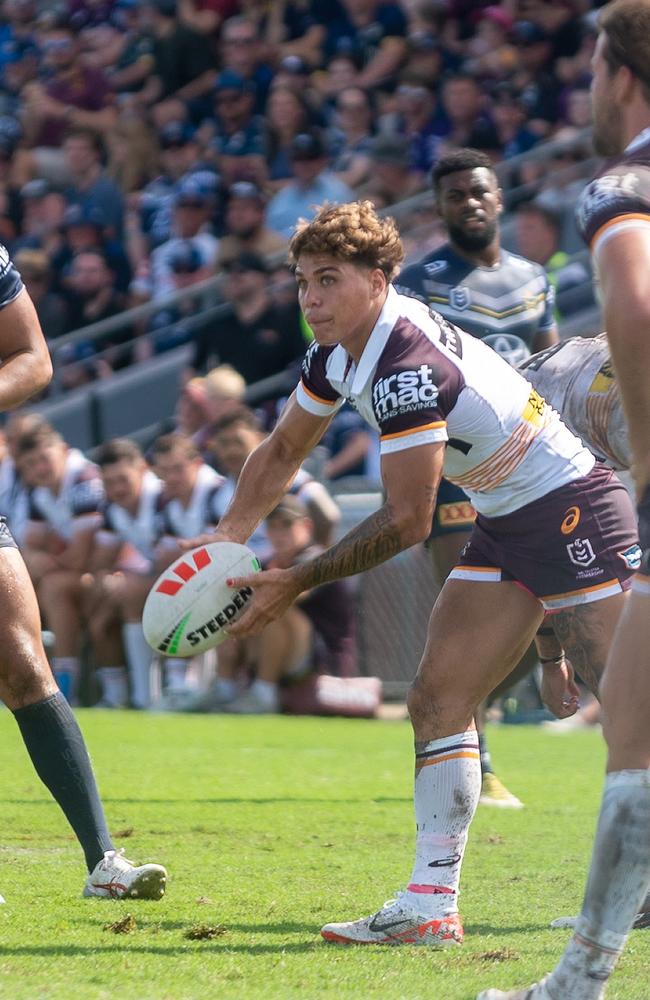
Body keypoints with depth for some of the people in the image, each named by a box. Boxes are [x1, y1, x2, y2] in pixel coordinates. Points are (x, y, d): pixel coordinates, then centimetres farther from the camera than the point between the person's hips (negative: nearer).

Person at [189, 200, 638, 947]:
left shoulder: (409, 365, -27)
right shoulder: (338, 353, 3)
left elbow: (407, 522, -24)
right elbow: (283, 450, 17)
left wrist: (296, 584, -19)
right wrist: (230, 538, 2)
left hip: (572, 512, -10)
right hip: (503, 526, 10)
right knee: (438, 699, 0)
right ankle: (432, 902, -3)